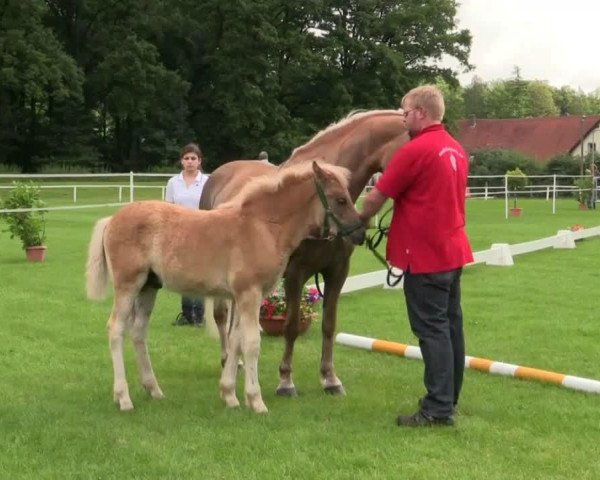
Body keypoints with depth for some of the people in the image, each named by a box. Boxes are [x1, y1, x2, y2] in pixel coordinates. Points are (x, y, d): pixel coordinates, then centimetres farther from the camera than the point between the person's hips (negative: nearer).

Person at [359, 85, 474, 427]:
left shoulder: (415, 150, -16)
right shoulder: (457, 149, 12)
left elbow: (377, 198, -10)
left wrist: (359, 222, 8)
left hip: (425, 256, -9)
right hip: (453, 250, 9)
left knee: (433, 330, -7)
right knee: (450, 326, 13)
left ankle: (439, 409, -5)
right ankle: (448, 399, 21)